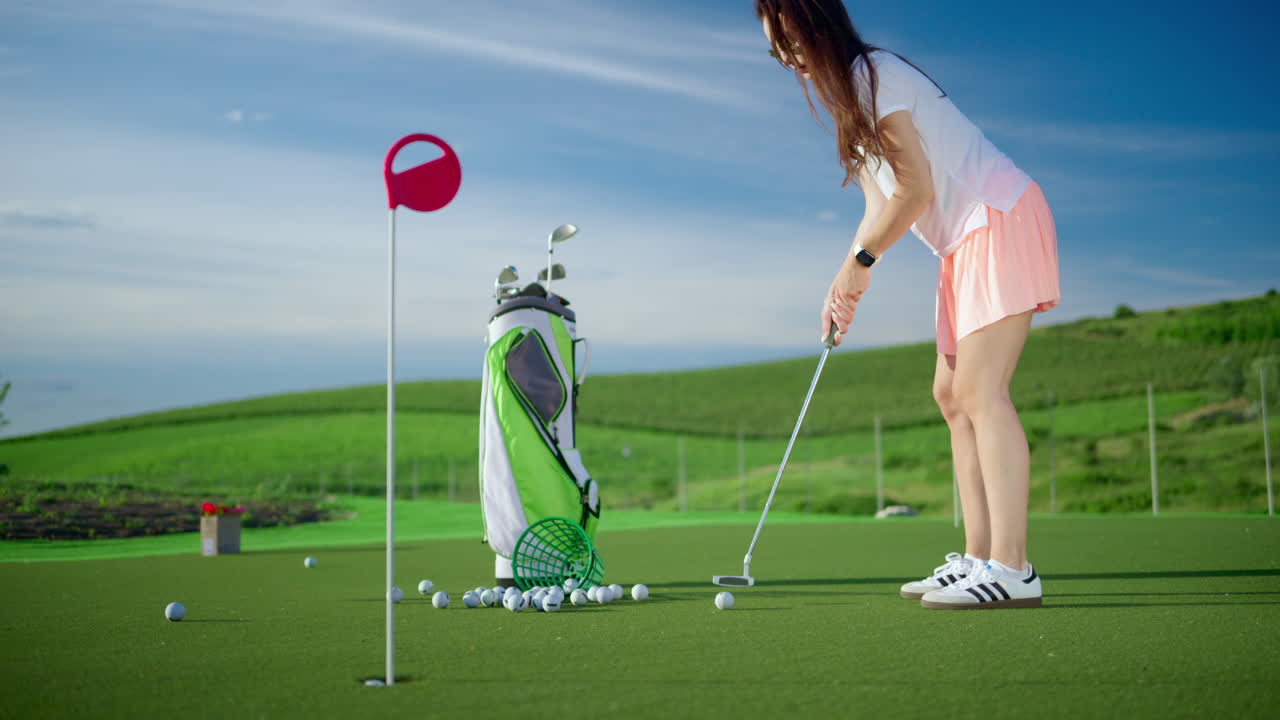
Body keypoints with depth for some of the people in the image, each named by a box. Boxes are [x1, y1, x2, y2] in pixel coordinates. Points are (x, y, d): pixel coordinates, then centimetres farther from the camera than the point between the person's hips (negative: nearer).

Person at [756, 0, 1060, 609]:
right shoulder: (848, 95, 18)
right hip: (965, 240, 10)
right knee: (951, 392, 6)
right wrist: (847, 286, 2)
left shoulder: (873, 74, -12)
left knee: (979, 388, -18)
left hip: (999, 217, -10)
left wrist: (860, 261, -6)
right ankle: (977, 557, 5)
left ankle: (1011, 570, -21)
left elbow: (916, 189, -17)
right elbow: (879, 207, 14)